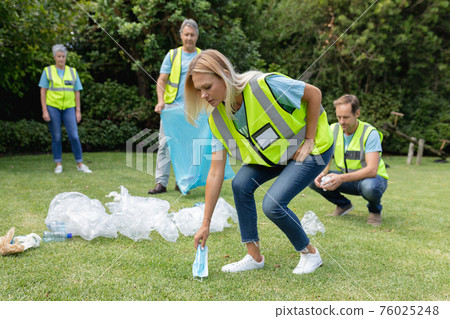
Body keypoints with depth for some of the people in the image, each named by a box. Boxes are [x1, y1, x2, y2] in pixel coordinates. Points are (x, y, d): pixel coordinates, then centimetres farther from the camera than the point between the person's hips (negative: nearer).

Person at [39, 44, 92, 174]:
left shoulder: (73, 72, 6)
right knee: (56, 137, 1)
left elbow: (77, 93, 6)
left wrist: (78, 111, 0)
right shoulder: (47, 71, 0)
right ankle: (58, 165, 11)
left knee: (74, 136, -6)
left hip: (68, 108, 1)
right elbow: (43, 92, -2)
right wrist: (44, 111, -10)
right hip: (52, 107, -1)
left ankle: (80, 164, 2)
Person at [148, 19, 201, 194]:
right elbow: (161, 80, 2)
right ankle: (161, 182, -2)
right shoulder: (172, 55, 7)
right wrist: (161, 101, -13)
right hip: (171, 107, -1)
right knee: (165, 143, -5)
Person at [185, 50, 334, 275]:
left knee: (272, 204, -19)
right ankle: (254, 257, 6)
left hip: (314, 148, -6)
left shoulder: (265, 85, -32)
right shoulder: (218, 119, -12)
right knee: (240, 184, -10)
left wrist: (309, 140, -16)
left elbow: (314, 94, -18)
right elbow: (215, 173, -10)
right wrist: (206, 224, -9)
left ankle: (310, 254, 9)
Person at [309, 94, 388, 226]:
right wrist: (321, 174, -29)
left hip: (372, 178, -4)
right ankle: (344, 205, 8)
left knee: (370, 187, -41)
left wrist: (342, 178, -44)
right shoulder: (333, 130, -7)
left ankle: (375, 210, -3)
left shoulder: (370, 133, -22)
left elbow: (372, 170, -32)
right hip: (346, 178, 4)